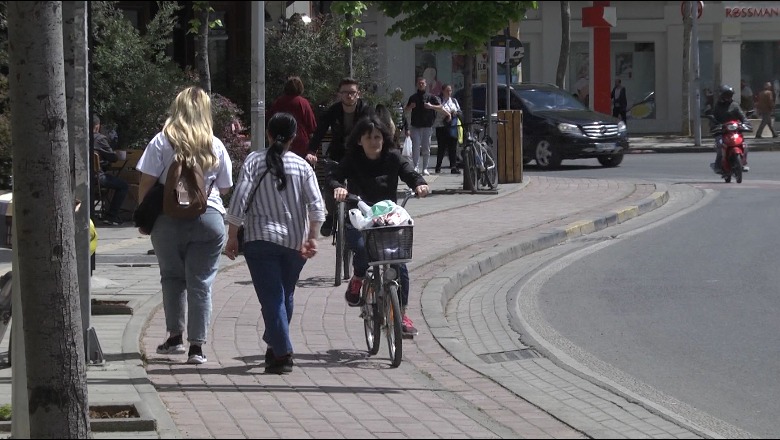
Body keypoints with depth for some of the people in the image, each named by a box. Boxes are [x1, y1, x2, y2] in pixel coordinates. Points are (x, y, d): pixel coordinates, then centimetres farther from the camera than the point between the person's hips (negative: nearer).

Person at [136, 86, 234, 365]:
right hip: (209, 217, 1)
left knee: (172, 277, 16)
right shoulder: (216, 146, 1)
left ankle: (175, 336, 15)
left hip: (169, 219, -1)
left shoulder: (162, 142, -4)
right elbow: (225, 188, 8)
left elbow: (146, 183, -5)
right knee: (201, 282, 3)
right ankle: (197, 346, 1)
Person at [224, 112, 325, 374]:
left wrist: (232, 237, -3)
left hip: (261, 239, -3)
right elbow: (316, 205, -5)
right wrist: (312, 238, -3)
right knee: (285, 296, 17)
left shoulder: (254, 161, -2)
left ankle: (282, 354, -13)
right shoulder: (302, 166, 4)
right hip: (295, 242, 3)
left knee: (271, 297, -5)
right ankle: (276, 346, 28)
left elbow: (239, 202, -8)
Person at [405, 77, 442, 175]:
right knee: (415, 147, -8)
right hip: (415, 126, 1)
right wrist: (410, 107, -5)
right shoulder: (413, 97, 11)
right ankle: (416, 167, -7)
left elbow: (440, 107, 4)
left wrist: (431, 106, -13)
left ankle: (425, 168, 7)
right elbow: (406, 110, 18)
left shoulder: (430, 97, 6)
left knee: (426, 148, 2)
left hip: (427, 126, -1)